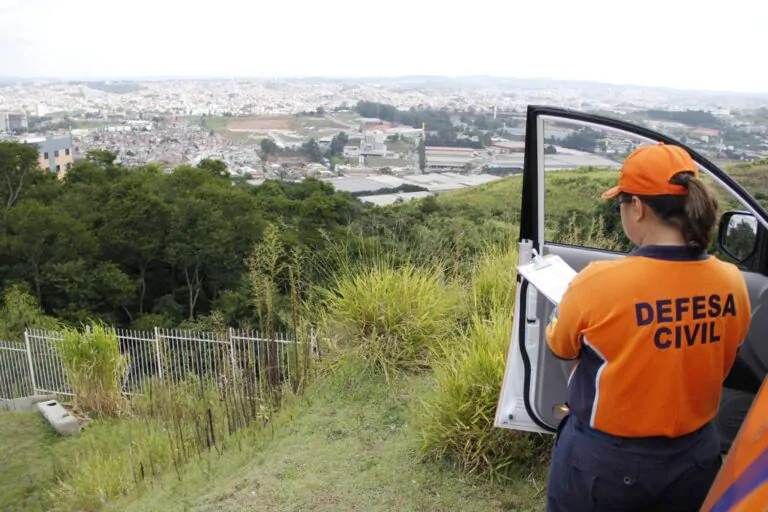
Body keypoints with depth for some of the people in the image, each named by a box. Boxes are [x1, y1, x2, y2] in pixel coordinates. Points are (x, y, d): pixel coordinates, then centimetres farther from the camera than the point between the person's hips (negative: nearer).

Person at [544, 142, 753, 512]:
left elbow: (559, 347, -7)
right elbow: (713, 365, 5)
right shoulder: (731, 282, -12)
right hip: (695, 457, 4)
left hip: (603, 461, -4)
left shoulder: (600, 282, -27)